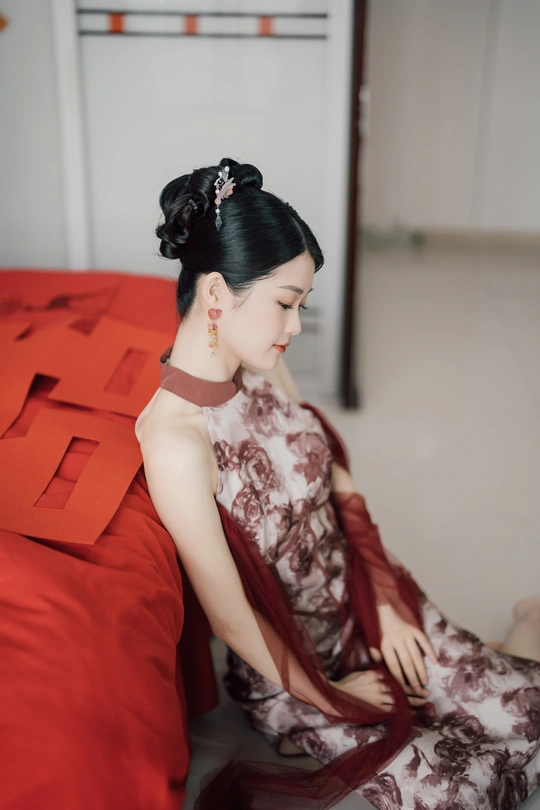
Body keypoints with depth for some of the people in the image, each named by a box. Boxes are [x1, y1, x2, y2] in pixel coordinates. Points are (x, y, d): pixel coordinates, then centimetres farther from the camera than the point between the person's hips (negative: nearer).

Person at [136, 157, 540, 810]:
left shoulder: (263, 368, -5)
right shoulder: (174, 438, -29)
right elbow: (230, 615, -21)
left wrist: (386, 607, 0)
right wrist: (325, 693, -7)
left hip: (365, 605, 6)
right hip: (287, 672, -6)